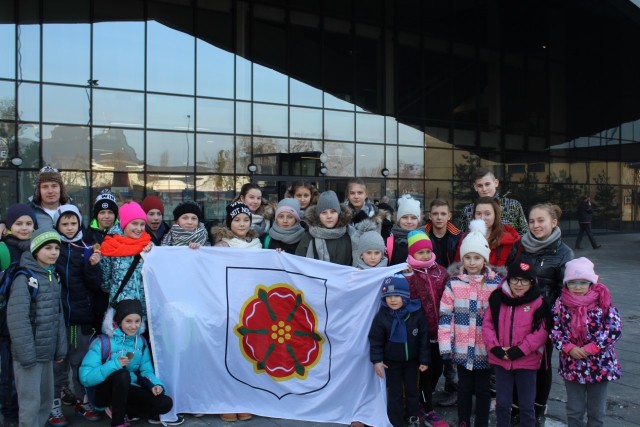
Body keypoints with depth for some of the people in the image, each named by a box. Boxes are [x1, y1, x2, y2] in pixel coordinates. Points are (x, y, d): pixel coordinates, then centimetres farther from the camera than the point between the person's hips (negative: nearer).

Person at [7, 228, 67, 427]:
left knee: (46, 399, 15)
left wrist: (60, 348, 9)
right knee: (31, 403, -3)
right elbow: (17, 318, -20)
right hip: (30, 352, -7)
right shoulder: (24, 277, -13)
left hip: (47, 351, 8)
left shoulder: (52, 277, 12)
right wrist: (26, 354, -22)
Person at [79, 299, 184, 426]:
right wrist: (114, 364, -34)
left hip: (128, 391, 4)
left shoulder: (141, 342, -2)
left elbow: (146, 370, 1)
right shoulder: (104, 343, -19)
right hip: (104, 392, -4)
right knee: (122, 374, -36)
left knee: (165, 403, -16)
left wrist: (156, 385, -20)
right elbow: (85, 377, -23)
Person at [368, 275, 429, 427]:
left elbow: (424, 338, -7)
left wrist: (424, 360, -4)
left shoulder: (416, 313, -15)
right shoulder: (382, 316, -17)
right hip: (391, 361, -1)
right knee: (395, 393, 7)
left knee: (412, 389, 18)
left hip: (411, 360, 2)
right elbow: (375, 340, -10)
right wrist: (376, 360, -15)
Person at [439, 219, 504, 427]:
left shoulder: (496, 283, -7)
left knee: (483, 388, 13)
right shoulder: (454, 283, -5)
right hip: (462, 348, 1)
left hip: (486, 348, -1)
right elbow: (445, 315, -3)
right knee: (464, 387, 16)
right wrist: (445, 345, -5)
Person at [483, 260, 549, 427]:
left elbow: (541, 331, -12)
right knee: (502, 403, 15)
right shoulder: (497, 298, -2)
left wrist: (519, 350, -17)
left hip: (526, 361, -2)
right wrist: (495, 348, -12)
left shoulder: (538, 302, -9)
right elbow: (487, 324, 0)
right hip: (500, 360, 3)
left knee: (527, 406, 10)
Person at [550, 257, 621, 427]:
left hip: (600, 365, -1)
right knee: (574, 411, 13)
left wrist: (590, 349, -18)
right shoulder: (561, 303, -4)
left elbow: (615, 330, -15)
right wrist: (568, 348, -17)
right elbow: (554, 330, -2)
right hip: (572, 365, 1)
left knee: (597, 412, 14)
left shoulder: (603, 302, -10)